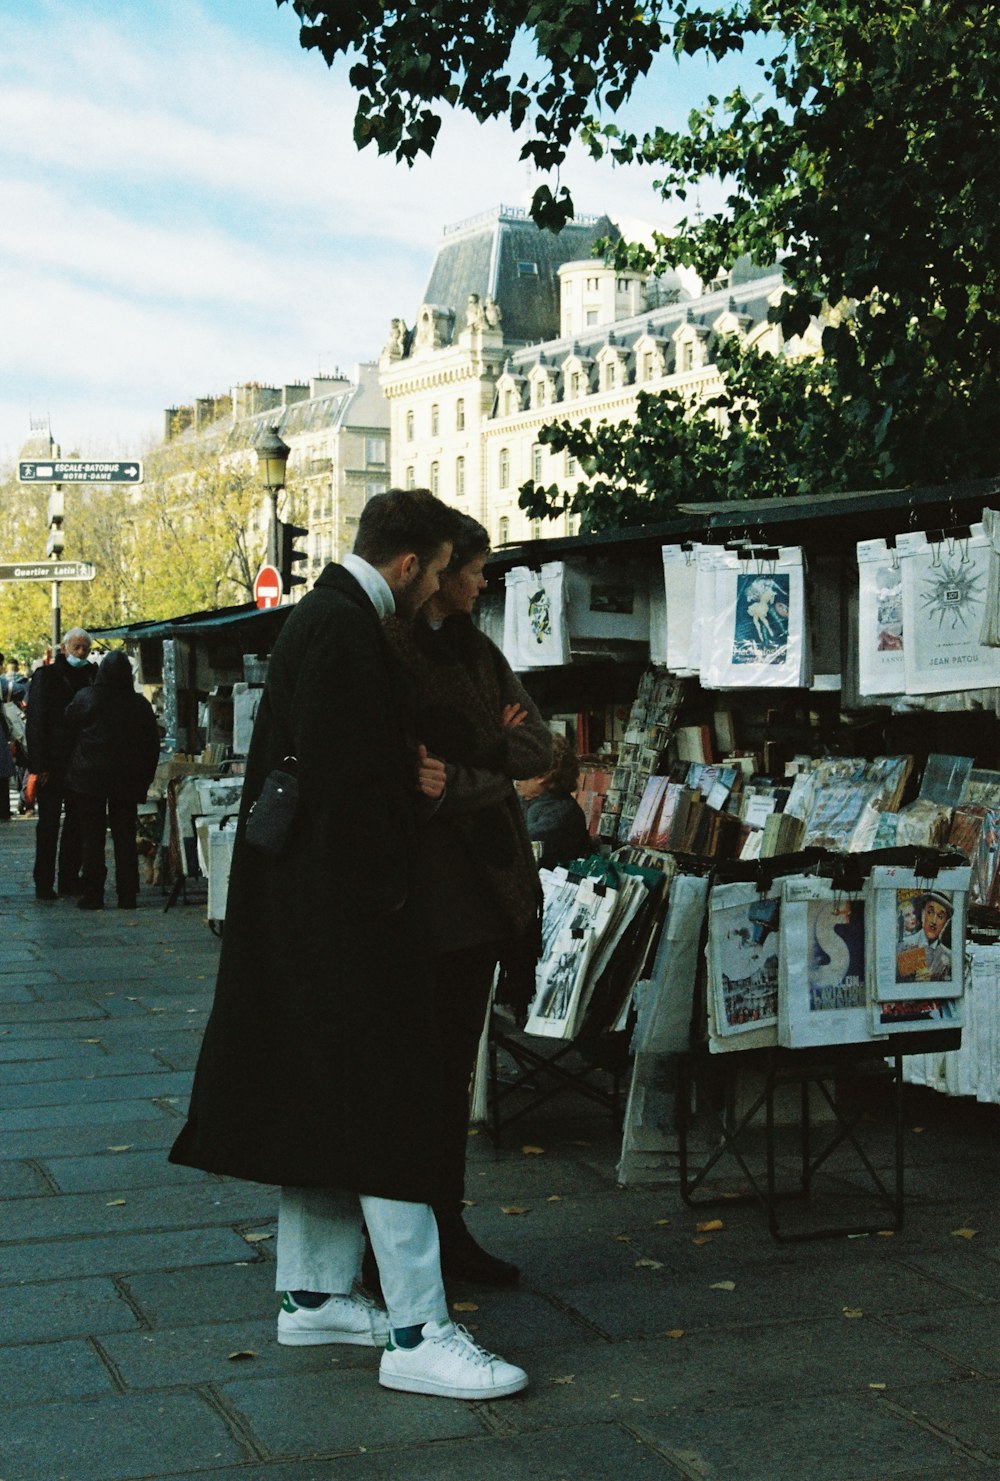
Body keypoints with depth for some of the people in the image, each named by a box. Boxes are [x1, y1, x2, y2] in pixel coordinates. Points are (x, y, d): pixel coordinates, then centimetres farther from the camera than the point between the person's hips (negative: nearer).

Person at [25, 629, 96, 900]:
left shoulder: (91, 675, 10)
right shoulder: (45, 675, -2)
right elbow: (35, 722, -6)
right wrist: (39, 765, -12)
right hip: (52, 763, -4)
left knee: (77, 823, 7)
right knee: (49, 824, 0)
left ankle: (70, 878, 15)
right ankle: (44, 884, 4)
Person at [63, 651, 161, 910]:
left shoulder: (84, 699, -5)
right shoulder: (140, 704, 0)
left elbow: (68, 733, 1)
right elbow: (152, 745, 5)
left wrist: (68, 770, 13)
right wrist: (144, 780, 11)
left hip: (88, 777, -2)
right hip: (126, 781, 2)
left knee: (91, 837, 3)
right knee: (125, 837, 7)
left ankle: (93, 894, 2)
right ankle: (127, 895, 5)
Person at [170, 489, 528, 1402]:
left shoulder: (326, 617, 15)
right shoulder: (345, 631, -18)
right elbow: (342, 778, -23)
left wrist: (412, 772, 4)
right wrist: (385, 889, -17)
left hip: (306, 908, 11)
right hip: (346, 911, -11)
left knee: (323, 1103, 16)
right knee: (383, 1102, -8)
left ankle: (313, 1293, 27)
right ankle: (417, 1333, -4)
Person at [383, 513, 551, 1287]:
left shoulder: (476, 650, 15)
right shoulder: (384, 652, -11)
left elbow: (539, 746, 8)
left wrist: (475, 746, -9)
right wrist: (493, 773, -8)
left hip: (480, 881, 8)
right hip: (421, 883, -8)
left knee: (456, 1060, 12)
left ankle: (447, 1227, 21)